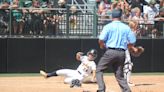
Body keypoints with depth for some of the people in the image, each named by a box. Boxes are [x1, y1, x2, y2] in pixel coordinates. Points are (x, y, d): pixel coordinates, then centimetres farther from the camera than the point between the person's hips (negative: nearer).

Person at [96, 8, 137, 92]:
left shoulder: (108, 26, -1)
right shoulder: (126, 27, 9)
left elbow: (101, 40, -8)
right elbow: (132, 41, 6)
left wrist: (102, 46, 13)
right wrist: (133, 48, 28)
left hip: (110, 51, -4)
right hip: (122, 53, 4)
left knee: (99, 70, 6)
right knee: (119, 75, 13)